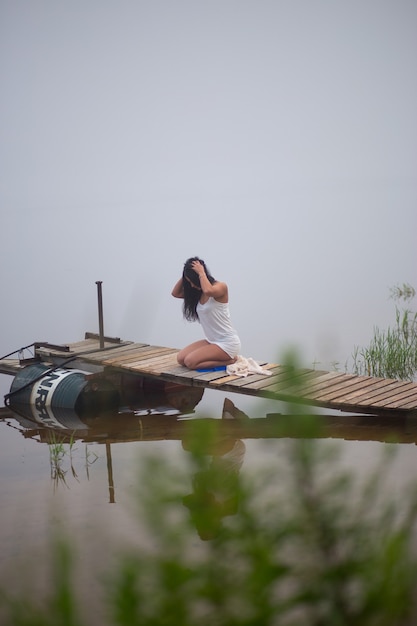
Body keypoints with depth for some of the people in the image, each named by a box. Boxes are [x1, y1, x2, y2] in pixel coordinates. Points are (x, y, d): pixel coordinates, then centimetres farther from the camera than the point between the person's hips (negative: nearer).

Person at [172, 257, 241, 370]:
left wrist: (201, 272, -24)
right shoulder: (197, 292, 8)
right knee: (181, 358, -2)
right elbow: (175, 293, 8)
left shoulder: (221, 287, -16)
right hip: (211, 341, 9)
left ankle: (229, 361, -5)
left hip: (228, 342, -9)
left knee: (190, 362, -18)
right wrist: (185, 275, -2)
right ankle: (219, 358, 9)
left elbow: (208, 291, -38)